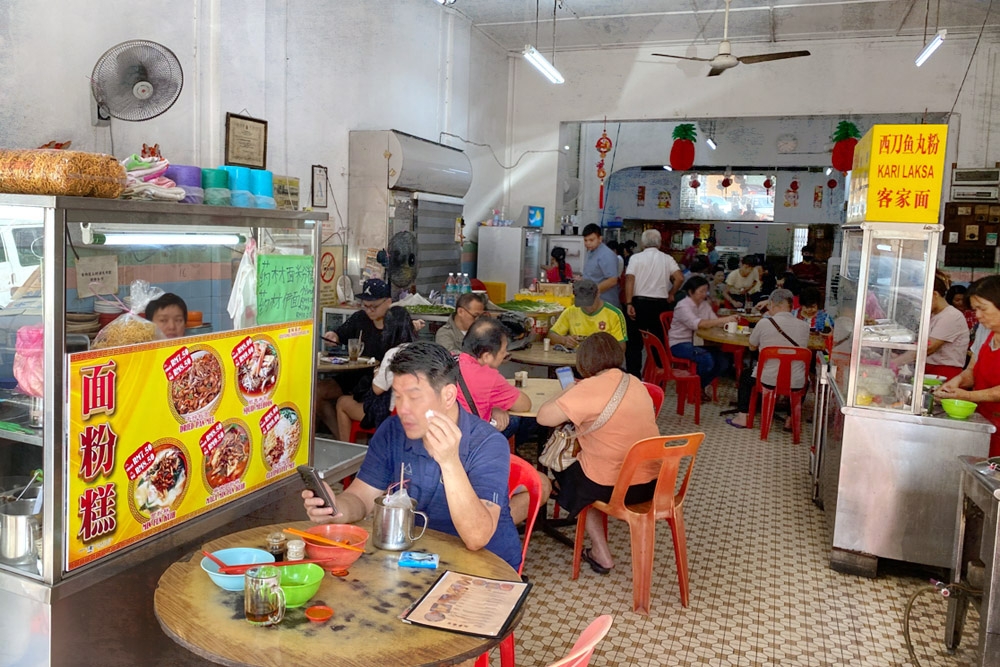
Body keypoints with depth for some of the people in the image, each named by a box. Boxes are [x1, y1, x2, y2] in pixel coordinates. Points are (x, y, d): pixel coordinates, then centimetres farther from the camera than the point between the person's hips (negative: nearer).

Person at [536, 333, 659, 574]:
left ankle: (601, 554, 19)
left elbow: (543, 416, -15)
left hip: (611, 488, -6)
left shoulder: (589, 388, -17)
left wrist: (568, 392, 1)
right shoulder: (636, 383, 5)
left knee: (566, 472, 24)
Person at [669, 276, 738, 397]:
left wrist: (729, 322, -20)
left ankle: (700, 386, 11)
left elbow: (715, 322, 2)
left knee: (723, 361, -9)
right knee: (707, 359, -30)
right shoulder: (683, 306, -14)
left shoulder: (705, 304, 11)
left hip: (697, 342, 8)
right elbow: (698, 324, -30)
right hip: (679, 344, -8)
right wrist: (724, 319, -35)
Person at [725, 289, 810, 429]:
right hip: (796, 384, 2)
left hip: (767, 380, -2)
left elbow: (752, 347, 6)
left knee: (745, 376, 30)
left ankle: (742, 417, 26)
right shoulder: (804, 326, -3)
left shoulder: (764, 323, -12)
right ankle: (791, 419, 32)